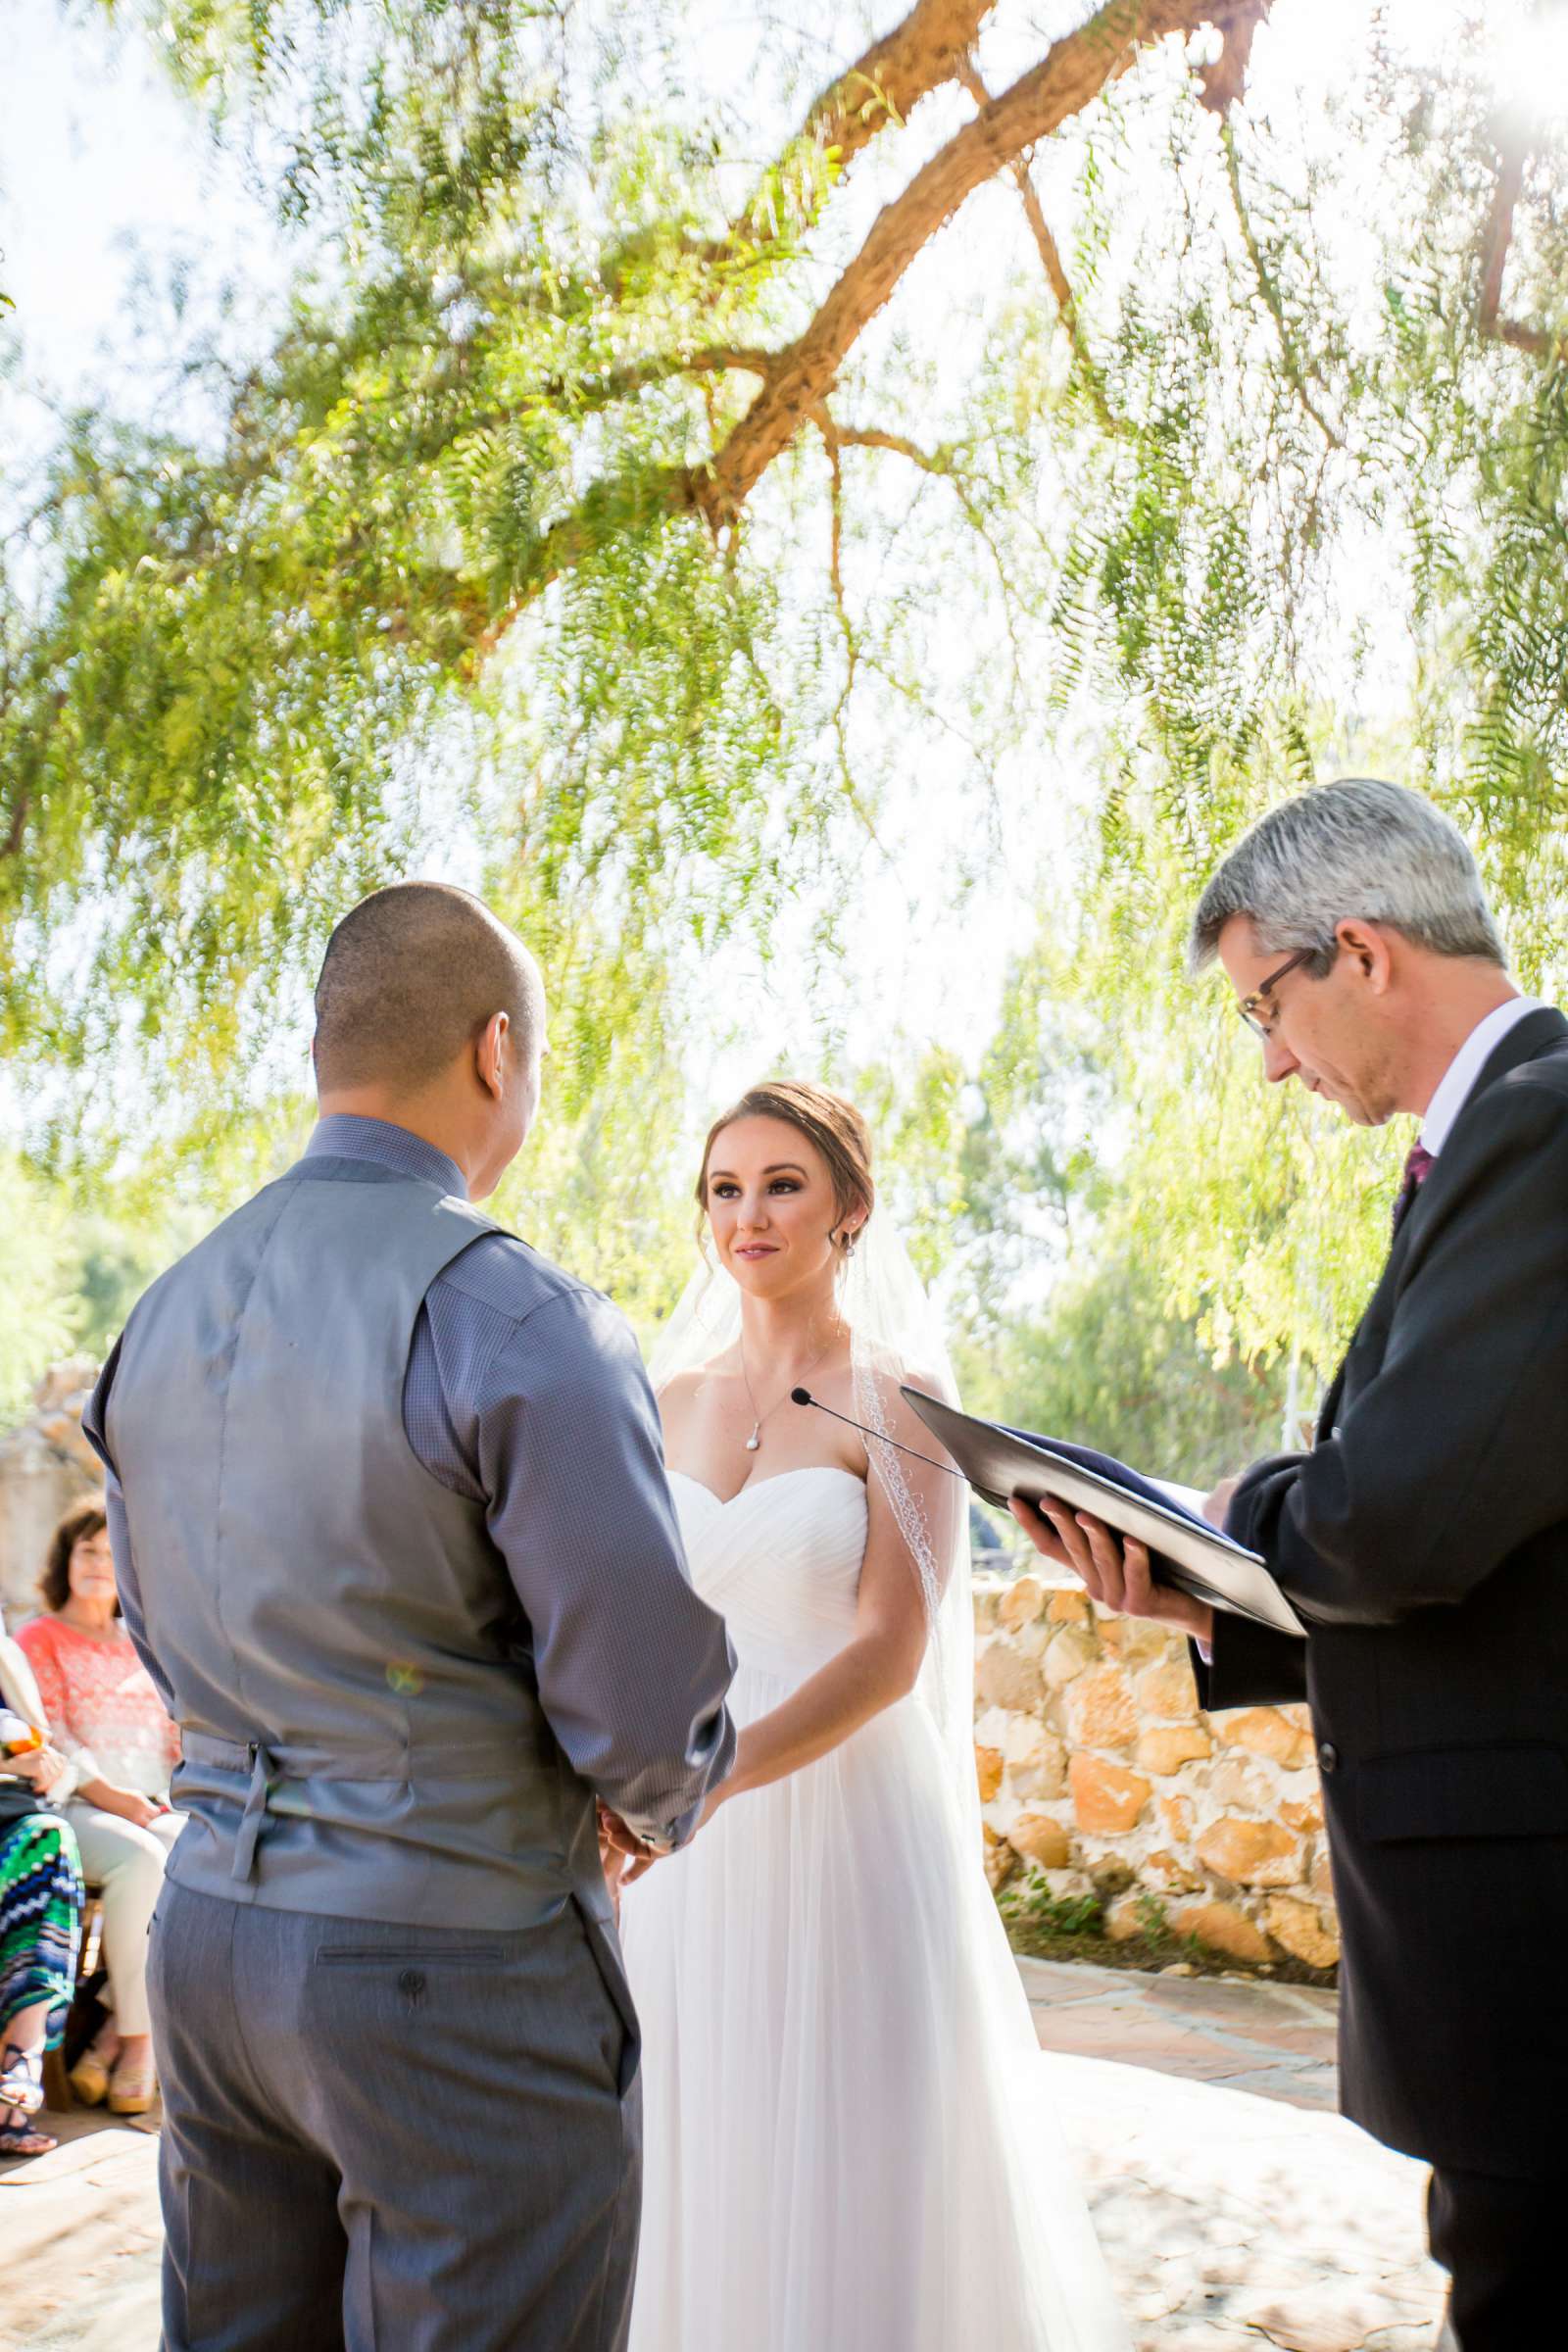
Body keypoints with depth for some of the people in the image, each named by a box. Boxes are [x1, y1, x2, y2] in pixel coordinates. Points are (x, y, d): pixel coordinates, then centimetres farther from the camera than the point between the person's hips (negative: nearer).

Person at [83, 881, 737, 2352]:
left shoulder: (164, 1315, 4)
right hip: (458, 1969, -7)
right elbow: (645, 1703, -18)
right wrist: (658, 1809, 3)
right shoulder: (517, 1319, -20)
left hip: (210, 1937, 7)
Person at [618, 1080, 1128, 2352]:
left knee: (855, 2186, 5)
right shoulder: (672, 1400, 7)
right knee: (701, 2176, 11)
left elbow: (890, 1650, -15)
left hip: (850, 1829, -4)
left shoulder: (899, 1397, -6)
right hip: (694, 1860, 4)